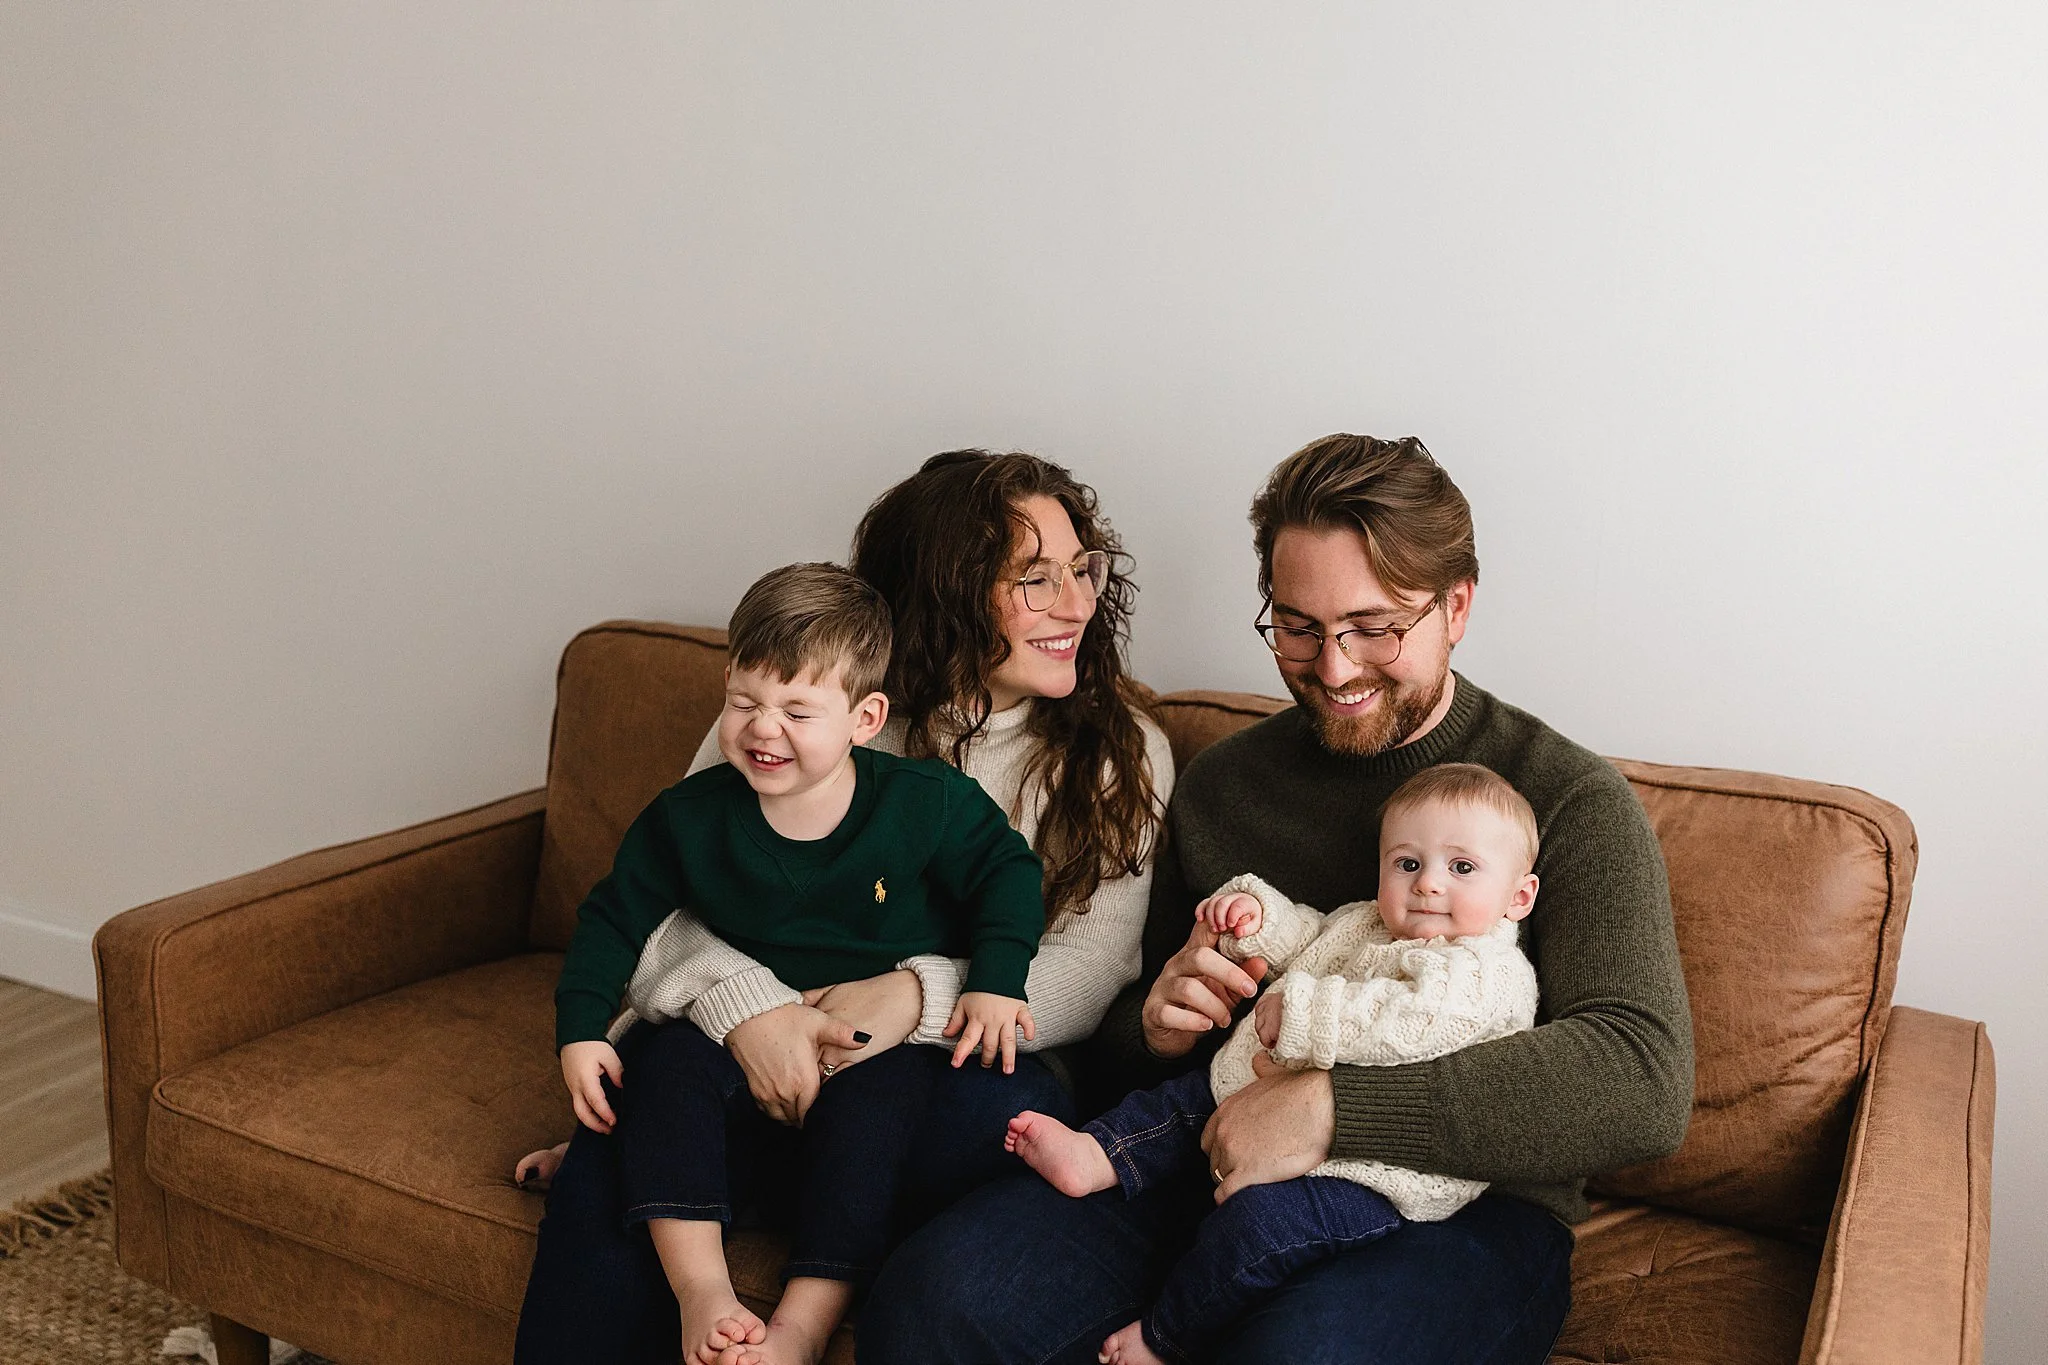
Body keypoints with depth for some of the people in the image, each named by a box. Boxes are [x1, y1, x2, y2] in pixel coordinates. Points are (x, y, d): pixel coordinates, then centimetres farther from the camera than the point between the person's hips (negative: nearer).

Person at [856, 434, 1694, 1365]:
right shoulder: (1219, 783, 11)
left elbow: (1644, 1083, -19)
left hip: (1463, 1203, -3)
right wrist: (1156, 1026, -4)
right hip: (1212, 1165, 4)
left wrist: (1336, 1108, -25)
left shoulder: (1568, 801, -4)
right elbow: (1131, 1042, 21)